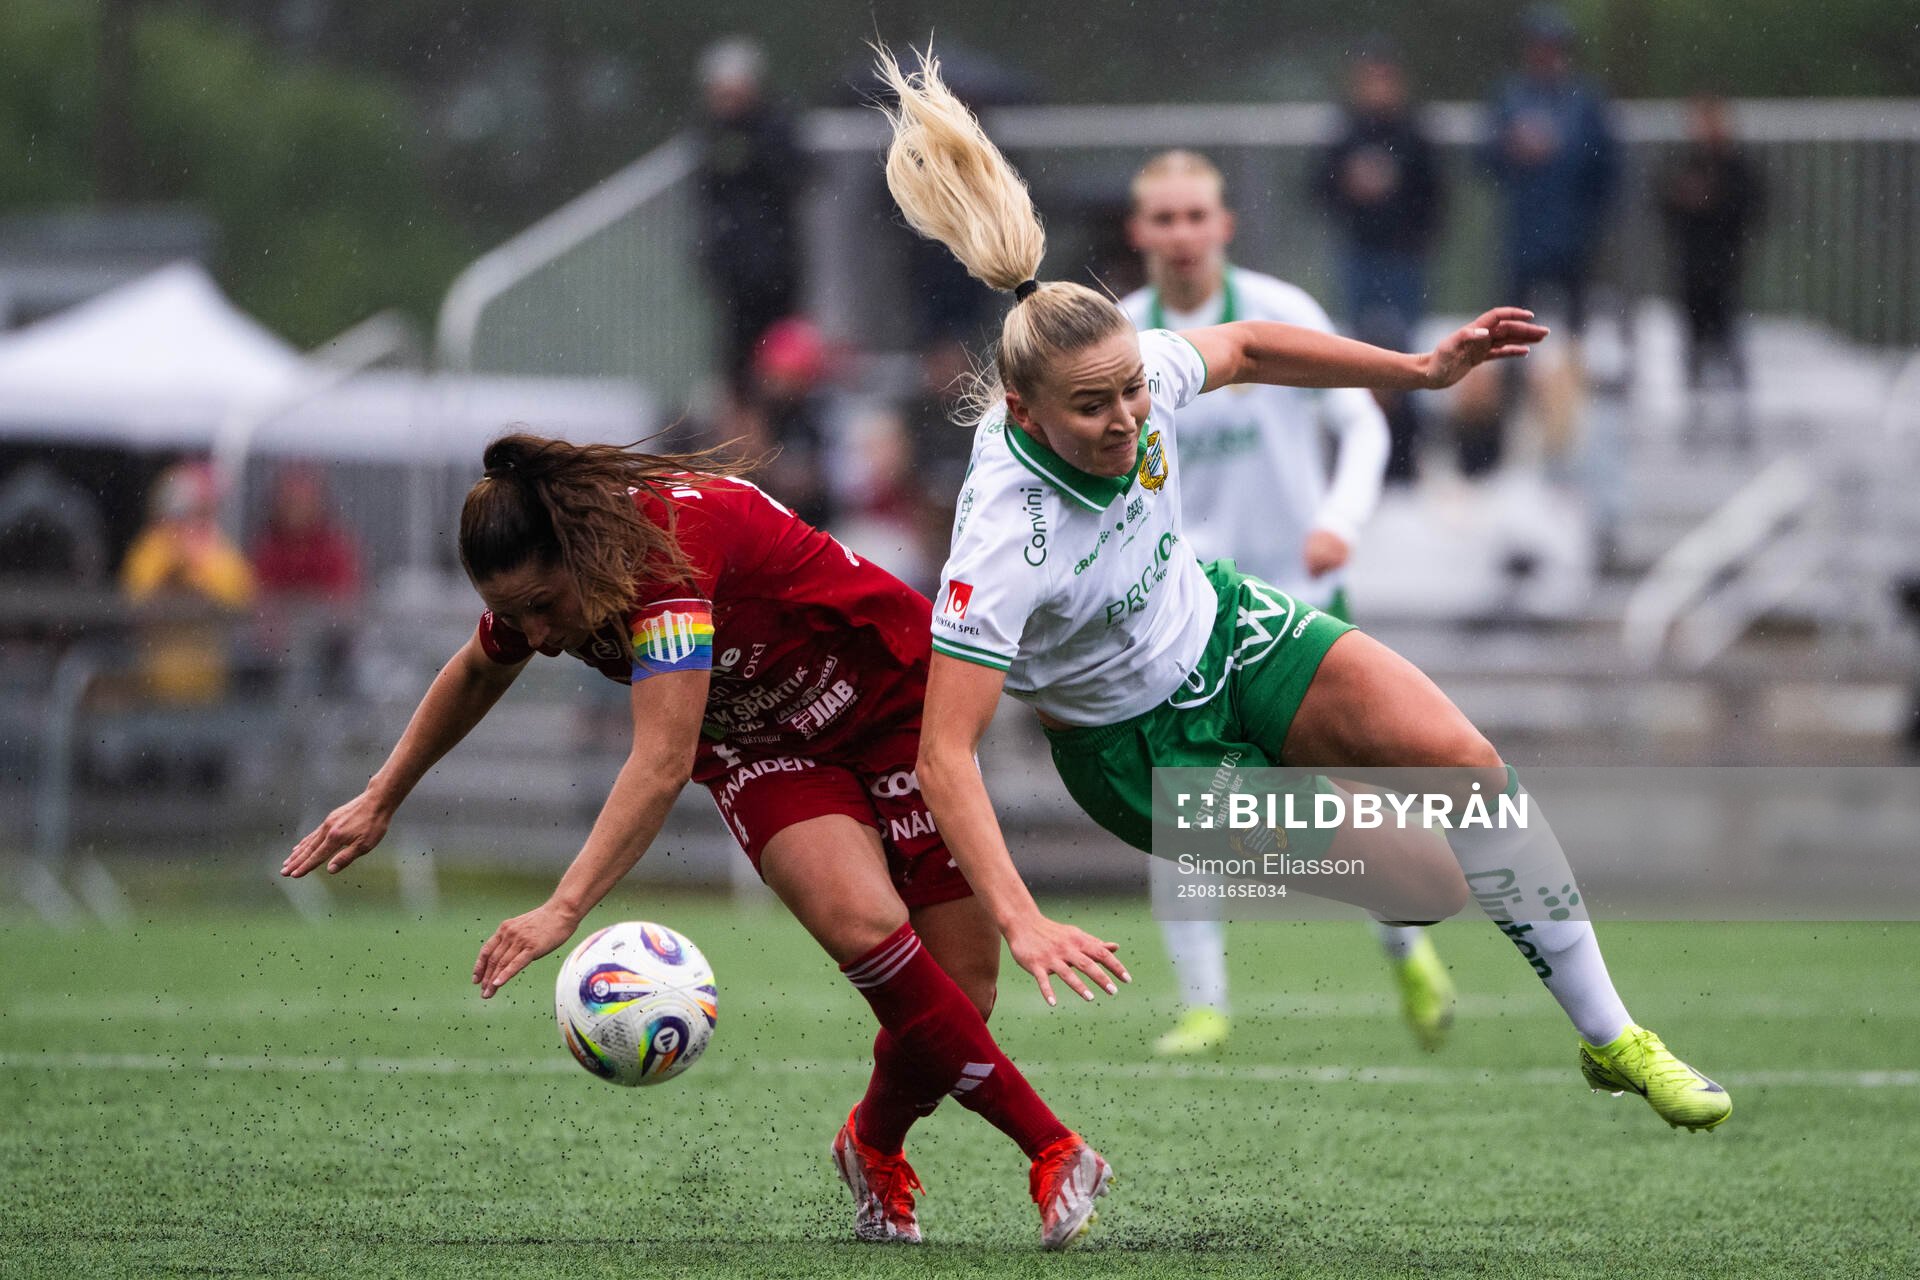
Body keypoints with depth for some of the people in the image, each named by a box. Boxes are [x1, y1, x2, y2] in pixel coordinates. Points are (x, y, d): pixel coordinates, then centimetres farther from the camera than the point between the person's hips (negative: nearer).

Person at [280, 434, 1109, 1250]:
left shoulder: (669, 544, -37)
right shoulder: (540, 582, -14)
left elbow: (662, 764, -45)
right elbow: (476, 674, 13)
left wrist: (565, 908, -52)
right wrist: (380, 800, 20)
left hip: (895, 697, -5)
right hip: (761, 748, 5)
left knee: (959, 991, -7)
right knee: (862, 927, -26)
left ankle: (876, 1148, 27)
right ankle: (1052, 1151, -17)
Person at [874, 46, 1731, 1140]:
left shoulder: (1137, 375, -20)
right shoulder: (1005, 538, -36)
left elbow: (1246, 349, 4)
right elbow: (946, 753, -37)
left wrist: (1420, 370, 3)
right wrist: (1021, 923, -46)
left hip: (1222, 628, 6)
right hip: (1138, 750, -6)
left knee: (1465, 762, -10)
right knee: (1436, 885, -10)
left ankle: (1612, 1037, 4)